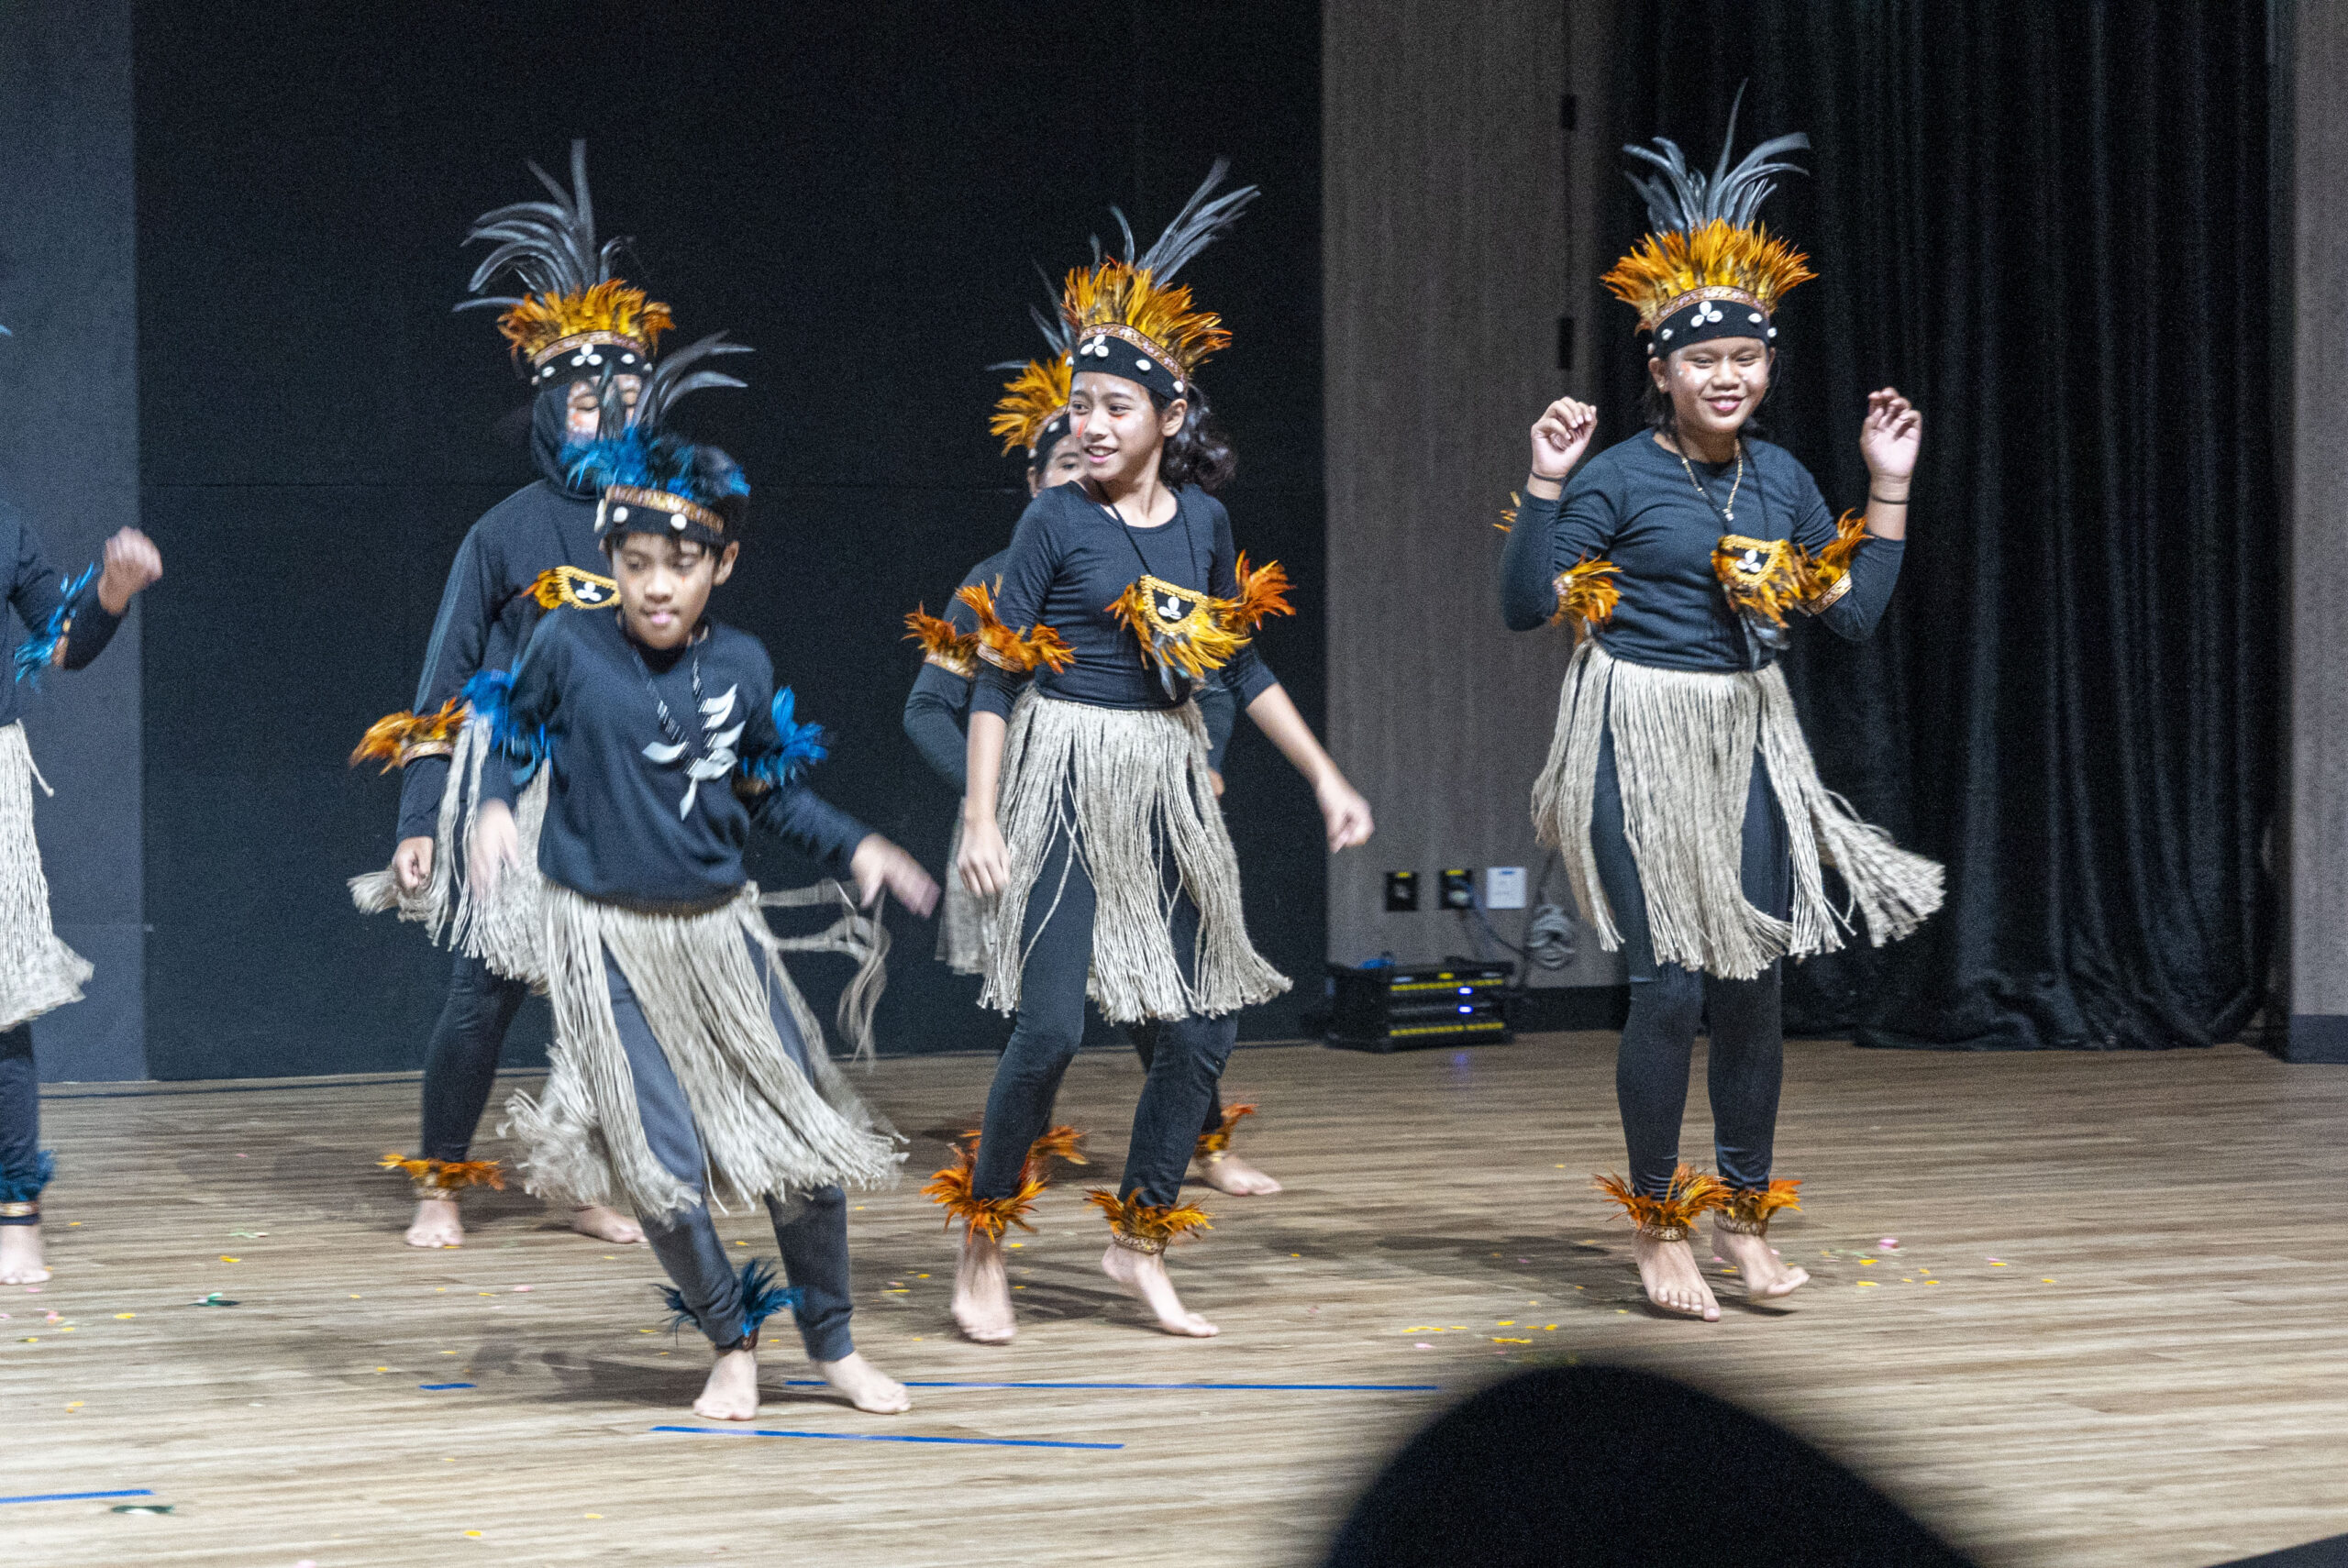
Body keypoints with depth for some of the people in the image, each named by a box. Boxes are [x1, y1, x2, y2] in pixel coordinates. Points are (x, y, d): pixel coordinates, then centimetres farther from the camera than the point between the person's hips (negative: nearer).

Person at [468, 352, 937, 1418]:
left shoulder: (741, 666, -1)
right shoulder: (568, 649, -9)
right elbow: (509, 736, 6)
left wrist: (856, 849, 1)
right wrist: (494, 806, -12)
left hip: (719, 930, 3)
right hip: (606, 937, -3)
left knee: (807, 1137, 4)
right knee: (661, 1164, -7)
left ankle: (833, 1344, 23)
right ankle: (733, 1345, 16)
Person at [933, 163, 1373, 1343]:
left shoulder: (1204, 522, 5)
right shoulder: (1056, 522, -7)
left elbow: (1243, 665, 16)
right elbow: (997, 677, -7)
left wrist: (1325, 775, 15)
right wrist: (981, 820, -14)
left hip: (1167, 786, 5)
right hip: (1067, 781, -5)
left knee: (1203, 1026, 3)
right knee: (1050, 1025, -13)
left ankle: (1139, 1241, 19)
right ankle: (982, 1244, 5)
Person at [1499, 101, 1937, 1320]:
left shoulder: (1780, 479, 8)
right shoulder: (1620, 476, -9)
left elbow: (1856, 612, 11)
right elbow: (1527, 607, -11)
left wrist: (1889, 488, 8)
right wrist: (1544, 486, -20)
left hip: (1748, 742, 5)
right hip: (1644, 741, -5)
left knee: (1753, 982, 6)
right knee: (1670, 985, -7)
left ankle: (1744, 1214, 19)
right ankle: (1656, 1221, 8)